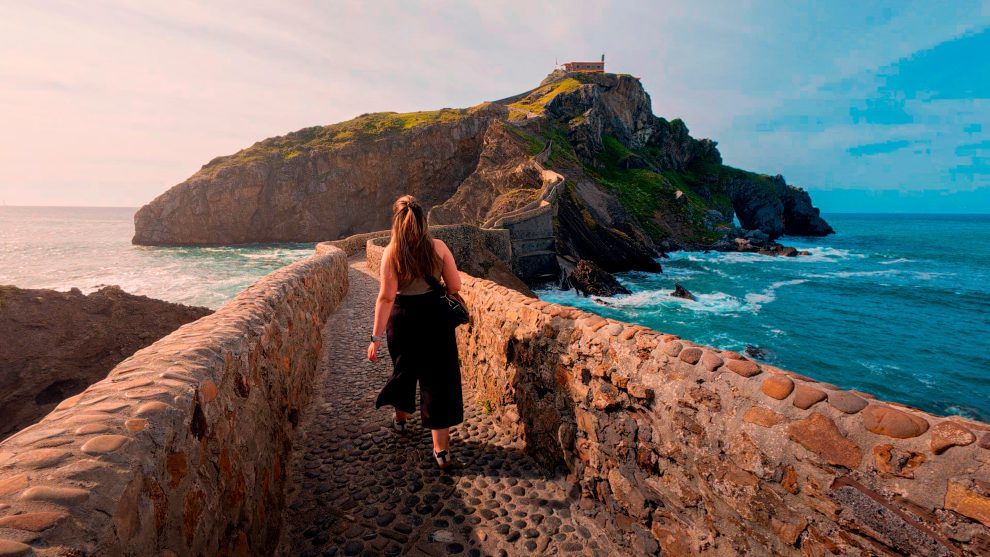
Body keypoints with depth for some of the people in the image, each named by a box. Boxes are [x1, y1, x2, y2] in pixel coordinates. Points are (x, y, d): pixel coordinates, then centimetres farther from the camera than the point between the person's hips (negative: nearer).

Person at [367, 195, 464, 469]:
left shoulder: (392, 252, -11)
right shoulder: (438, 247, -9)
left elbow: (386, 297, -15)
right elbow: (455, 287, -6)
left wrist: (376, 337, -12)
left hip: (403, 320, 1)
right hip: (436, 319, 0)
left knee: (404, 369, 24)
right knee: (438, 379, 5)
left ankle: (401, 417, 50)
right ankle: (441, 449, 6)